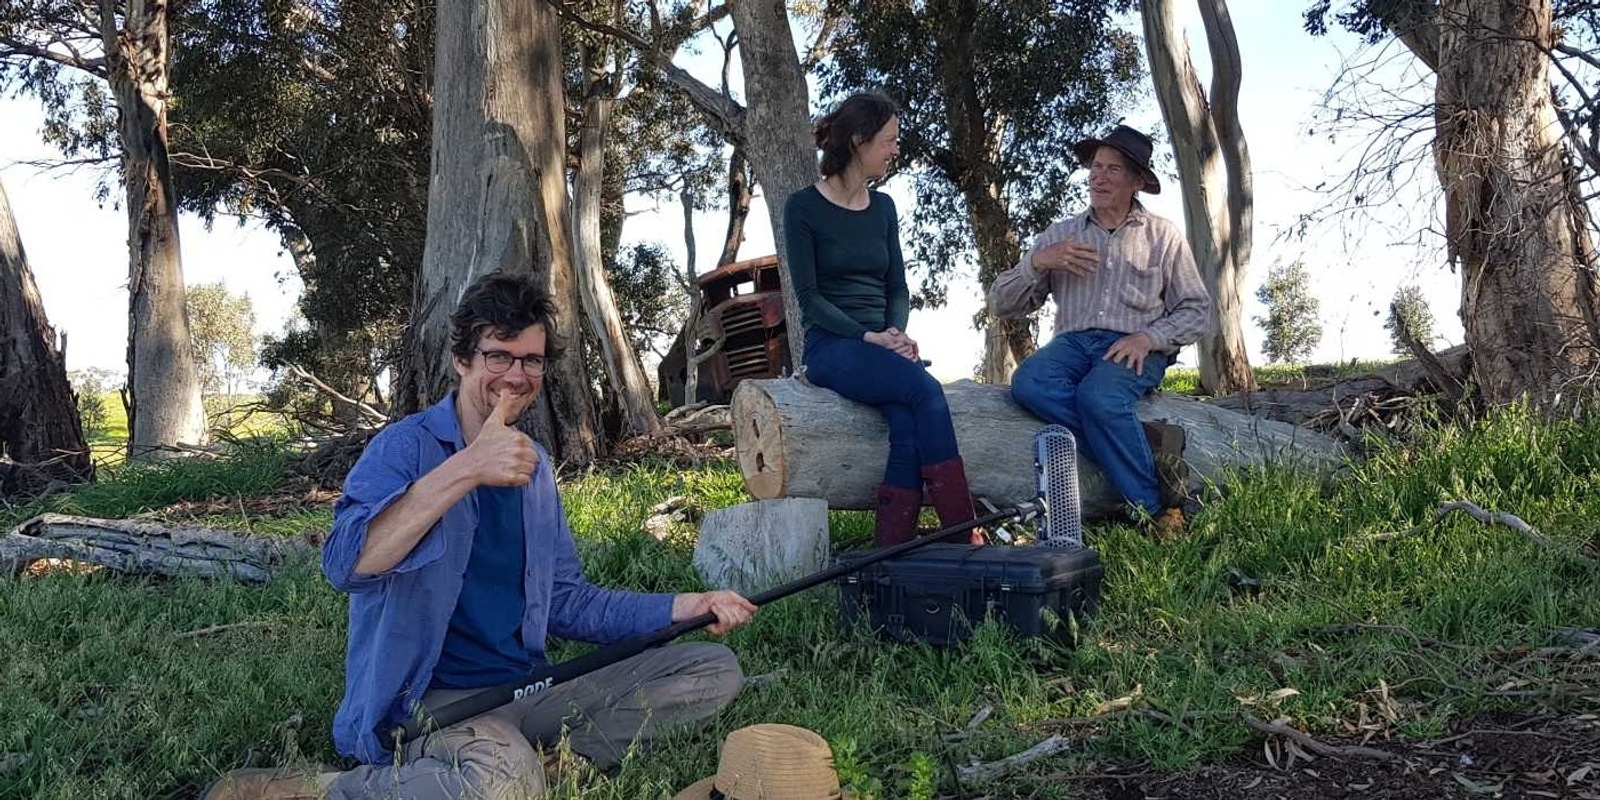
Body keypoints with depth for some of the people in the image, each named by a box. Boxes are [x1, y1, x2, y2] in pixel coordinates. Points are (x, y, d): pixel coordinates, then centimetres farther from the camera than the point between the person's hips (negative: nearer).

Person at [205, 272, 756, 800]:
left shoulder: (532, 463, 14)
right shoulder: (406, 447, -8)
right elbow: (346, 565, -26)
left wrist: (686, 607, 4)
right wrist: (465, 470, -34)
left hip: (523, 692, 7)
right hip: (426, 698, -6)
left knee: (714, 671, -1)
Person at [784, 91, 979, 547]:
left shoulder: (883, 207, 15)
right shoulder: (803, 208, -1)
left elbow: (898, 287, 15)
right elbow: (809, 296, -6)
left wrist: (896, 331, -7)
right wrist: (867, 337, -18)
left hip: (884, 344, 4)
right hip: (831, 346, -4)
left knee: (908, 425, -29)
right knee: (925, 391, -31)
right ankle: (962, 536, -30)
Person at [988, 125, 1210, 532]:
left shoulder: (1164, 236, 13)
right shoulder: (1059, 234, 17)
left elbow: (1196, 310, 9)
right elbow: (1001, 304, 12)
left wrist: (1149, 337, -10)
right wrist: (1039, 262, -6)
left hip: (1135, 350, -2)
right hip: (1072, 343, 3)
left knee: (1097, 396, -37)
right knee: (1028, 383, -33)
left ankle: (1156, 509, -27)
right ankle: (1148, 442, -28)